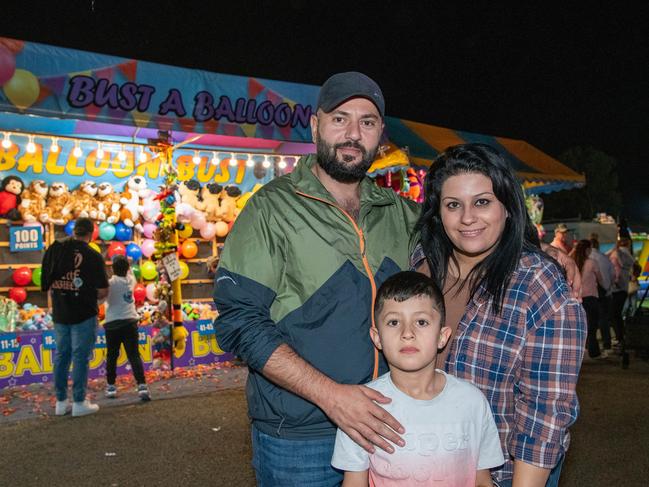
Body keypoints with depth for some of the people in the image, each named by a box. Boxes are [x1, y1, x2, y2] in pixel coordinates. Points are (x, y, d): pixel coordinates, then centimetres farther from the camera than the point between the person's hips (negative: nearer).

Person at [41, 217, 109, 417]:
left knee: (61, 355, 13)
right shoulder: (93, 256, -12)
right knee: (81, 356, 2)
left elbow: (46, 284, 5)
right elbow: (103, 291, -9)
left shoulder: (54, 250, 0)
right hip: (84, 314, -5)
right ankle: (79, 402, 7)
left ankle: (61, 402, 19)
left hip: (60, 313, 5)